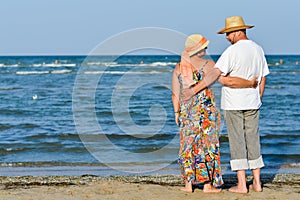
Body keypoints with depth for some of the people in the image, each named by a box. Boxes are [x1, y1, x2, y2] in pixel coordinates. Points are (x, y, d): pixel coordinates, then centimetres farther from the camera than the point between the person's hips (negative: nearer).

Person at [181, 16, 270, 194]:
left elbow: (215, 74, -24)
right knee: (253, 139, 12)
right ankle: (257, 182, 14)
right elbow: (263, 78, 12)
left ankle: (242, 184, -3)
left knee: (237, 141, -2)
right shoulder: (258, 50, 6)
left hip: (233, 103, -6)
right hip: (252, 102, 6)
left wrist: (194, 90, -23)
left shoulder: (232, 51, -15)